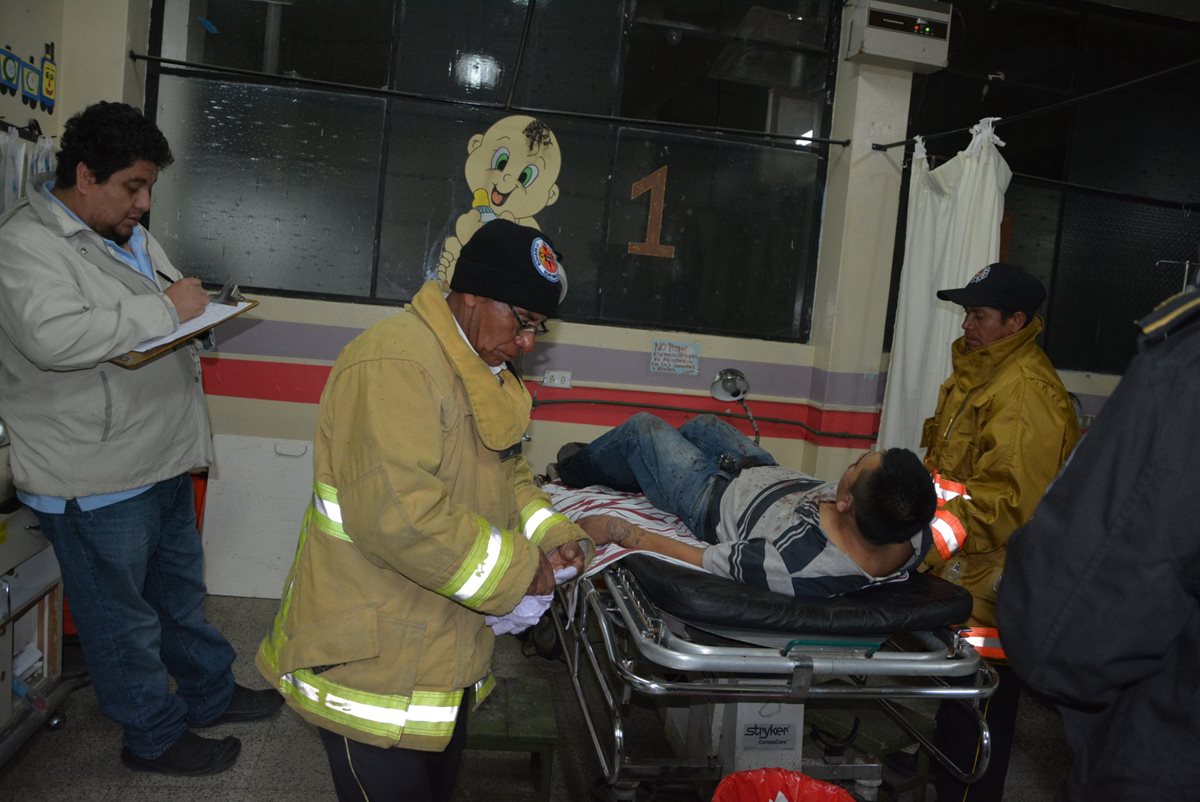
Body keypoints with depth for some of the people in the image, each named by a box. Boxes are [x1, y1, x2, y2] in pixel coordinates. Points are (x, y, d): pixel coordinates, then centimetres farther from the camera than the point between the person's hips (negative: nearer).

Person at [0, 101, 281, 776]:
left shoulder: (130, 235, 13)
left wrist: (195, 312, 6)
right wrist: (163, 308, -26)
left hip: (163, 460, 9)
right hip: (94, 483, -9)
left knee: (182, 592, 23)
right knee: (124, 620, 9)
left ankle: (211, 693, 41)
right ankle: (157, 737, 27)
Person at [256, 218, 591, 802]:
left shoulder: (488, 372, 10)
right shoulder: (395, 365, -25)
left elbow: (506, 473, 19)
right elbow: (396, 515, -34)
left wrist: (550, 535, 0)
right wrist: (515, 568, -23)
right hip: (373, 665, -9)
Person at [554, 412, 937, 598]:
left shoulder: (793, 565, -48)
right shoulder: (916, 536, -33)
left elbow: (697, 562, -33)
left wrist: (617, 530, -24)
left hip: (714, 502, -6)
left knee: (641, 427, 15)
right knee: (703, 423, 30)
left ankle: (574, 470, 50)